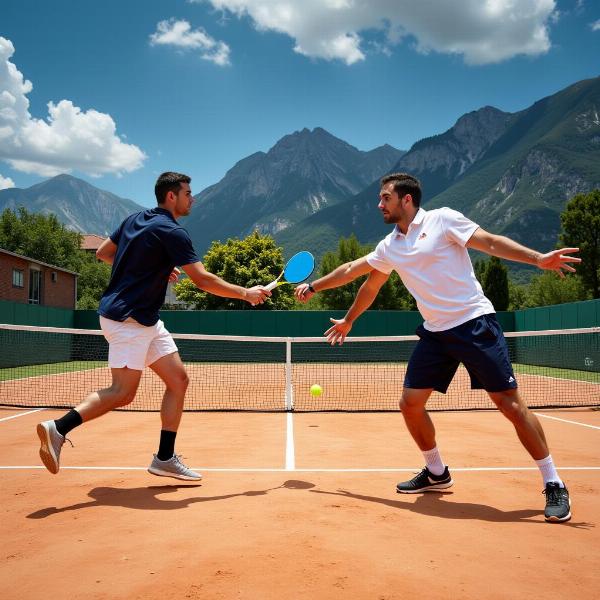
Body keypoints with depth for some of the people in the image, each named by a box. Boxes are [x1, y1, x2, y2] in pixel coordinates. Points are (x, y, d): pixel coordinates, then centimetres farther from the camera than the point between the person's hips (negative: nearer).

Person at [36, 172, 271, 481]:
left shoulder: (135, 220, 12)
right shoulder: (172, 232, -14)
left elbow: (103, 252, 19)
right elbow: (202, 280, -17)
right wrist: (246, 293, -7)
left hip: (146, 321, 10)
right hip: (127, 319, -10)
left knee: (178, 379, 6)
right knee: (123, 392, -10)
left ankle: (165, 458, 9)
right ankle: (58, 428, -6)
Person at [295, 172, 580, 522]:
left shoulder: (442, 219, -3)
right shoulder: (389, 248, 14)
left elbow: (492, 243, -9)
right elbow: (352, 271, 26)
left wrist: (538, 259, -22)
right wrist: (313, 287, 36)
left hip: (475, 323, -6)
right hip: (435, 333, 6)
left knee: (510, 403, -8)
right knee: (410, 403, 3)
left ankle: (554, 486, 6)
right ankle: (437, 473, 25)